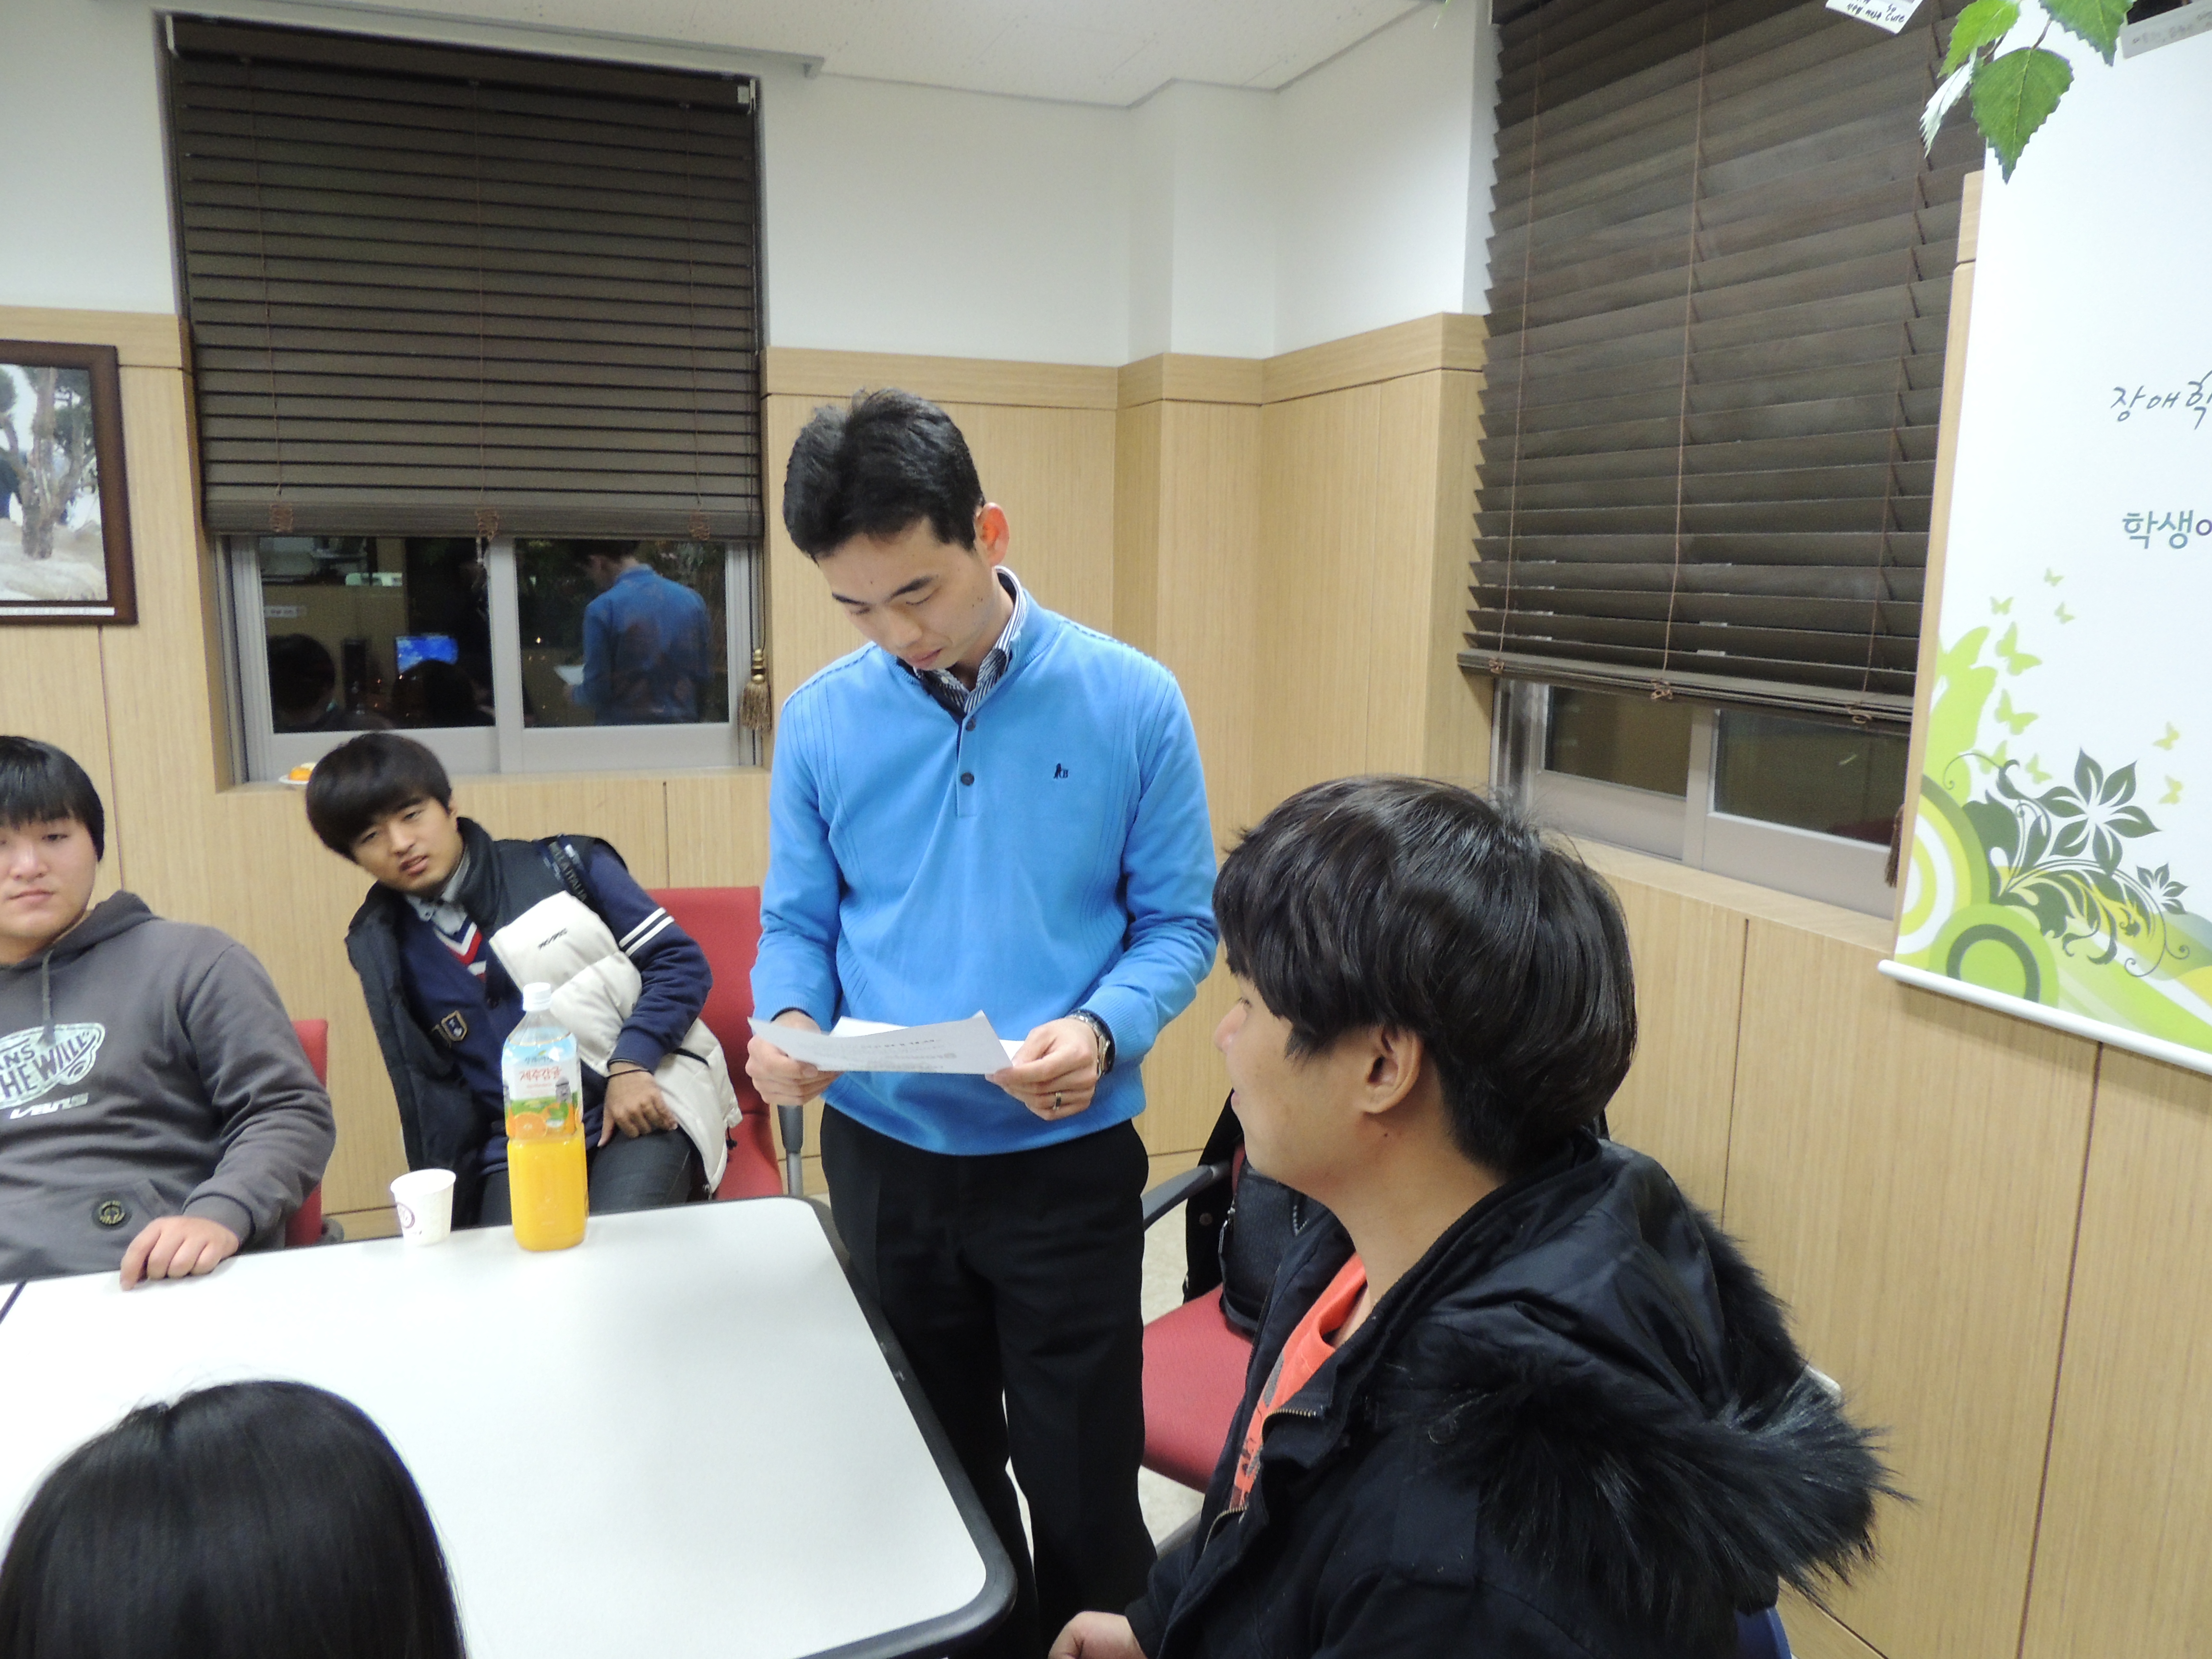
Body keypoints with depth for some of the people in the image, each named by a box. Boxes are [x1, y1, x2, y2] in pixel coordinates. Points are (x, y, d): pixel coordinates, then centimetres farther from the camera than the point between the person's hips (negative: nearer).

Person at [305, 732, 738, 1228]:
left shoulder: (562, 865, 2)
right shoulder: (382, 946, 12)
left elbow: (681, 961, 1)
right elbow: (435, 1086, 19)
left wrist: (631, 1064, -14)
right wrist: (445, 1209, 9)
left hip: (643, 1105, -2)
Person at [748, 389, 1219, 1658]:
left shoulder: (1130, 702, -10)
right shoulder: (822, 719, -3)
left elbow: (1179, 925, -6)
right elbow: (797, 921, 4)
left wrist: (1103, 1032, -25)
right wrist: (788, 1022, -17)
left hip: (1069, 1162, -2)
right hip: (883, 1157, 3)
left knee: (1081, 1490, 10)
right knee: (936, 1482, 22)